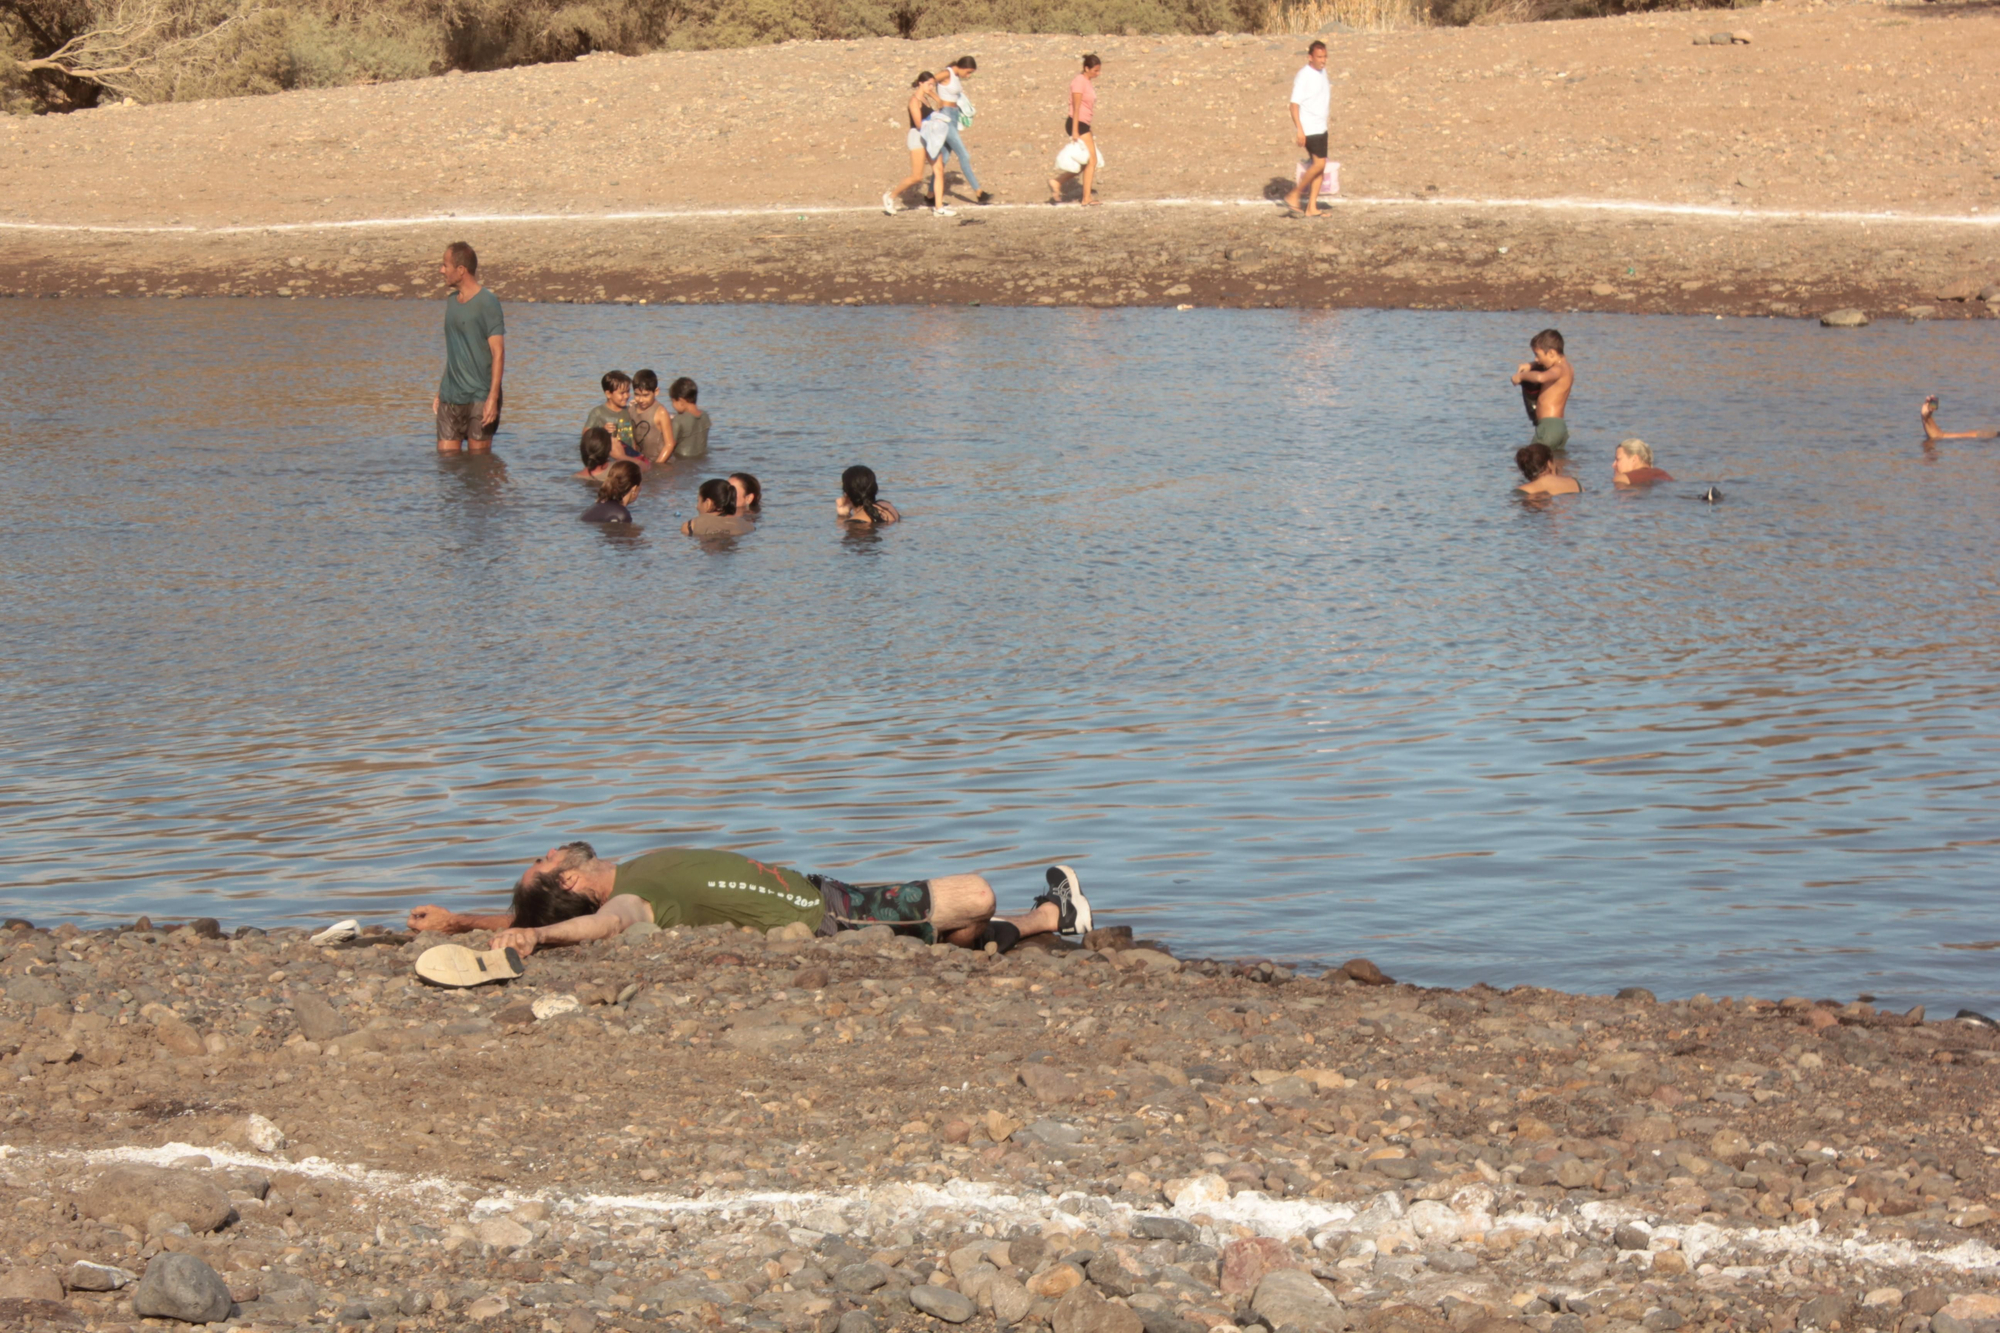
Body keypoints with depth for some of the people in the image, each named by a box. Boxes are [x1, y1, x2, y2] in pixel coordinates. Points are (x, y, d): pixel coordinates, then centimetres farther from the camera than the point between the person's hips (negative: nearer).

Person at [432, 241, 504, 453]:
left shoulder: (487, 303, -9)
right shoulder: (451, 302, 13)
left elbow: (498, 352, -13)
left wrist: (493, 398, -19)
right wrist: (440, 392, 18)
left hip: (479, 398, -6)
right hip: (450, 399, 6)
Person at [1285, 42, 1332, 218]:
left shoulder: (1322, 72, 10)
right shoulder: (1304, 76, -15)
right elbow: (1295, 104, -17)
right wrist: (1299, 129, -22)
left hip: (1321, 127, 8)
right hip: (1308, 129, -8)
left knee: (1320, 166, 5)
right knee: (1319, 163, -15)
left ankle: (1312, 208, 8)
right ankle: (1293, 196, -4)